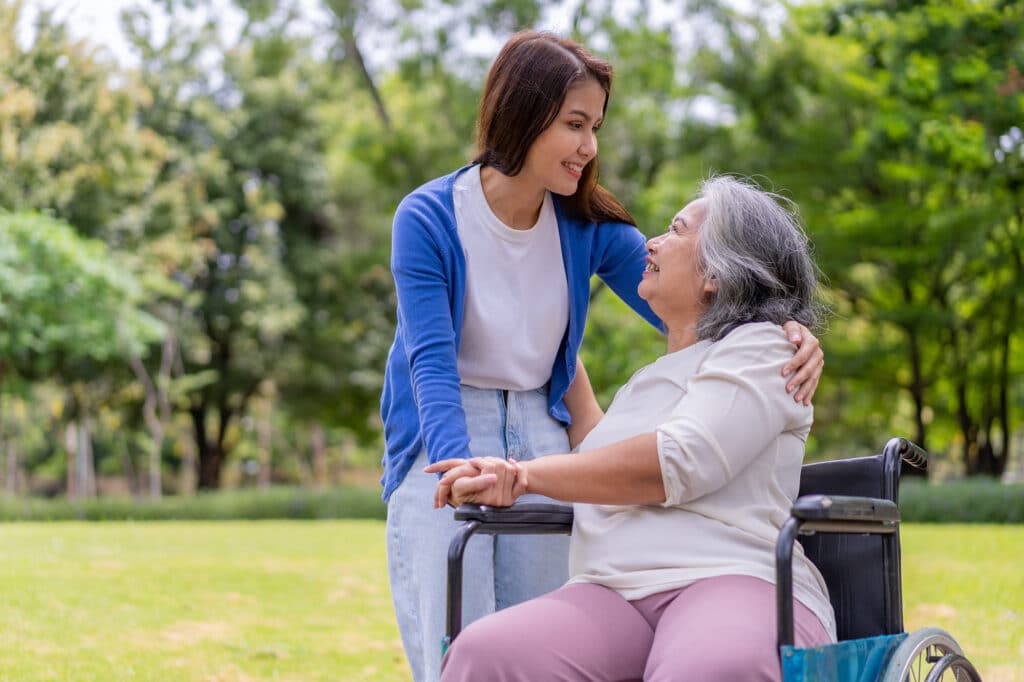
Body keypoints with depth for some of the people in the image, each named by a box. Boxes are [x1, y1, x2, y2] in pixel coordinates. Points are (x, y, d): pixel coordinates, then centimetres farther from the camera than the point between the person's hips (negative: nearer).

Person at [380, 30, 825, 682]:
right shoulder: (429, 219, -13)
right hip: (443, 443, -4)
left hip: (540, 437, 4)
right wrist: (461, 469, -38)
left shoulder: (589, 226, -2)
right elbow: (432, 364, -20)